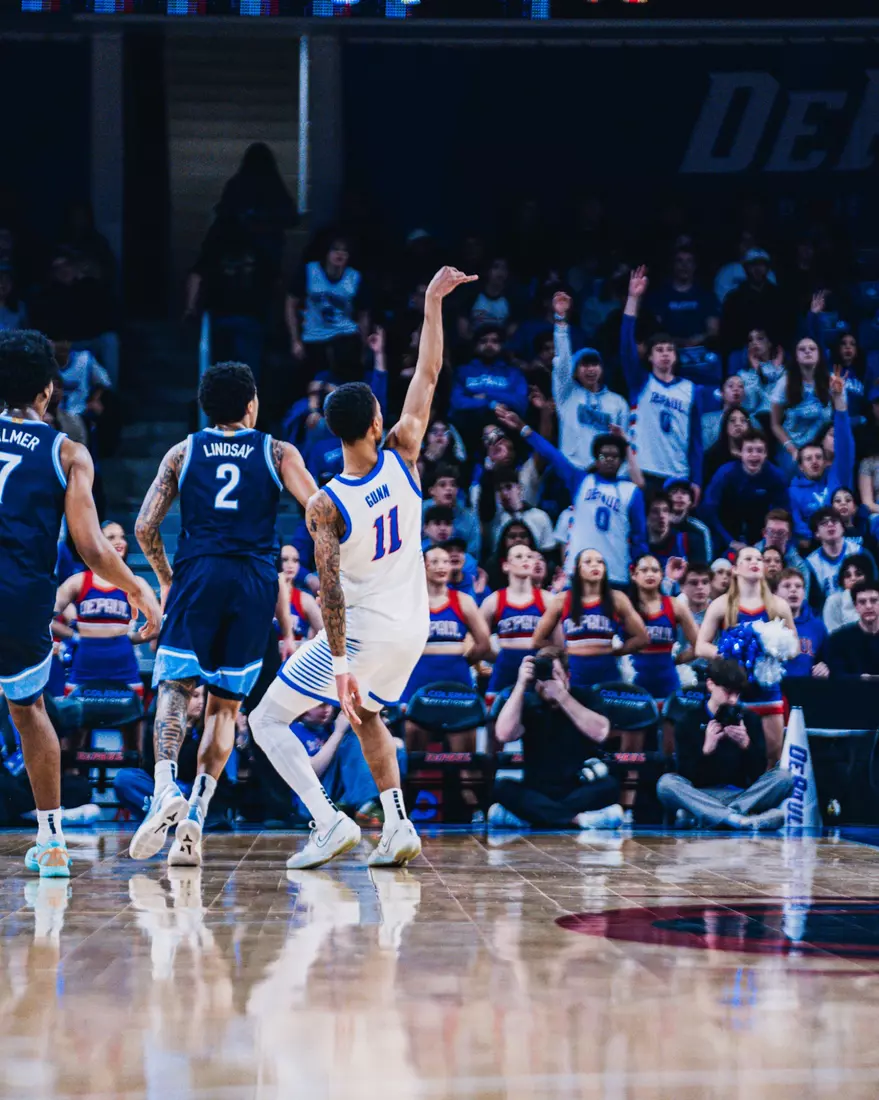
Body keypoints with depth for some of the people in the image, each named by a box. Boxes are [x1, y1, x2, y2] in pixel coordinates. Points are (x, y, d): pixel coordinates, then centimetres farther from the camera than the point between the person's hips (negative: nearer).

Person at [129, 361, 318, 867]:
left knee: (175, 687, 1)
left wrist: (166, 579, 21)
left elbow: (145, 527, 7)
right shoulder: (278, 453, 10)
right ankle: (197, 812, -6)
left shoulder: (182, 453, 12)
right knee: (225, 704, 8)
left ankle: (166, 785, -26)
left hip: (197, 576, 0)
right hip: (255, 583, 0)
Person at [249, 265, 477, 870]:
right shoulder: (402, 457, -10)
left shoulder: (325, 506, -19)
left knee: (268, 720, 5)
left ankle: (330, 821, -10)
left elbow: (330, 587, -22)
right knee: (367, 715, 30)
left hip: (362, 632, -6)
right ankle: (398, 826, 15)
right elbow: (428, 373, -1)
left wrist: (339, 663, -20)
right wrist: (433, 303, 5)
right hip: (413, 626, 6)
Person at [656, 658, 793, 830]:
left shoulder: (748, 720, 8)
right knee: (666, 782, -29)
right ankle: (738, 818, -42)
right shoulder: (689, 720, 3)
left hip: (742, 795, 2)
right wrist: (706, 750, -21)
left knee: (784, 776, -22)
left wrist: (747, 746, -16)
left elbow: (758, 773, 2)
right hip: (700, 796, -2)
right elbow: (683, 774, -5)